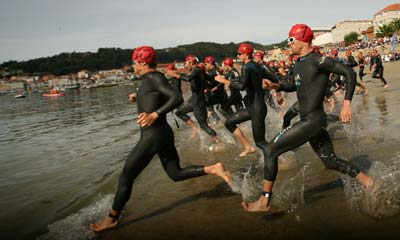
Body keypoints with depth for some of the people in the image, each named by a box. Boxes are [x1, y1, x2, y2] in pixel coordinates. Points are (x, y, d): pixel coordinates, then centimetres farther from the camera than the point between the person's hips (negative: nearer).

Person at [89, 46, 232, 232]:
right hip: (162, 134, 10)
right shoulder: (150, 79, 13)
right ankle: (213, 169, 4)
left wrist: (154, 115, -32)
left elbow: (177, 98, -25)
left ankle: (112, 218, 14)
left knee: (126, 177, 2)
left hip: (153, 136, -10)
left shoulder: (154, 77, -14)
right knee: (176, 174, 15)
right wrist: (139, 97, 24)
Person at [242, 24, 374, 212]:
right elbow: (294, 85, 28)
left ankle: (264, 202, -1)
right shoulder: (300, 63, 13)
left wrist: (346, 103, -24)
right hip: (308, 121, 10)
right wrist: (276, 86, 9)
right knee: (331, 161, 19)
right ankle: (368, 181, 34)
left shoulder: (317, 60, -14)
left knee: (270, 151, -9)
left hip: (313, 121, -10)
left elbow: (350, 73, -16)